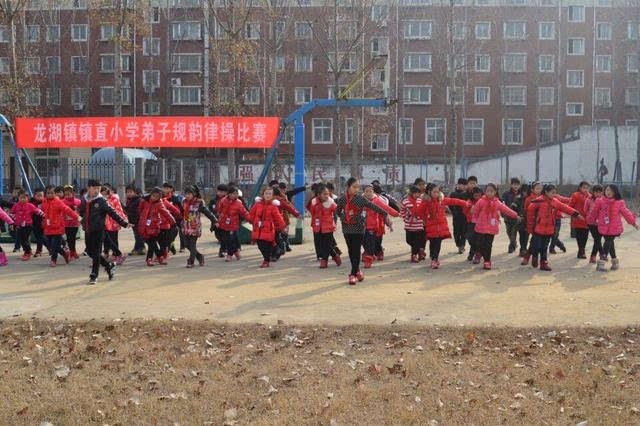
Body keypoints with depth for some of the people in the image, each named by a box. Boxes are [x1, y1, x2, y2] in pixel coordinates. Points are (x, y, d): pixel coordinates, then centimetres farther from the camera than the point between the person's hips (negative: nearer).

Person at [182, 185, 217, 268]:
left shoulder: (199, 203, -9)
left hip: (195, 227, -6)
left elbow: (207, 212, -13)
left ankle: (191, 261, 7)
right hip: (186, 227, 6)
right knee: (187, 244, 9)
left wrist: (214, 220, -19)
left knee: (192, 245, -5)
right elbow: (182, 213, 20)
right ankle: (200, 256, 27)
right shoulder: (184, 202, 8)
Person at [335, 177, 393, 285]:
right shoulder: (342, 199, -3)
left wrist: (384, 213, -11)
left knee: (356, 251, -3)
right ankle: (357, 270, 26)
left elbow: (373, 207, -7)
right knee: (351, 251, 11)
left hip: (359, 228, -2)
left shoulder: (361, 198, -7)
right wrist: (344, 217, 2)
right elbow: (338, 211, 14)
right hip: (347, 228, 2)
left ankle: (353, 274, 1)